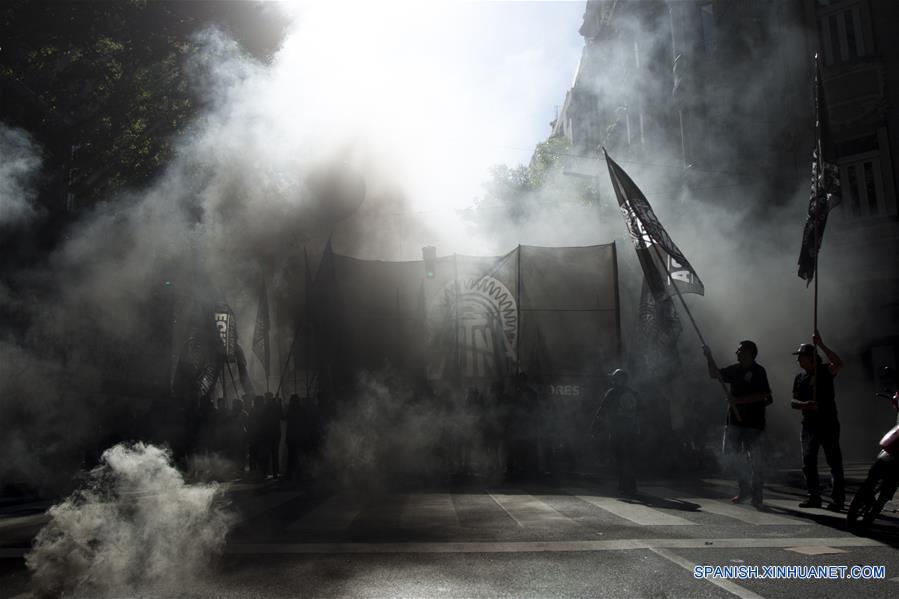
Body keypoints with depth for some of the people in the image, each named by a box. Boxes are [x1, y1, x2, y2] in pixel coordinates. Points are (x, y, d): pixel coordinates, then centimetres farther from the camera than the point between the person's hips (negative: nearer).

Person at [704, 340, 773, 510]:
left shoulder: (758, 371, -9)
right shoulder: (735, 369, 10)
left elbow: (762, 395, -17)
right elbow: (715, 374, 18)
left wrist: (738, 400, -20)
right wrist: (709, 357, 6)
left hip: (754, 422, -7)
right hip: (734, 420, 7)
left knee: (756, 461, -1)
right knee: (730, 457, 9)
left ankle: (756, 497, 9)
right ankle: (744, 489, 24)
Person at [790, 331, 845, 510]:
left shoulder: (824, 371, -2)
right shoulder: (800, 377, 13)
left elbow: (838, 364, -25)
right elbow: (793, 402, 10)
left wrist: (821, 345, -26)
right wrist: (804, 404, -12)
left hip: (828, 423, -5)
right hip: (809, 423, 5)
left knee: (834, 461, -1)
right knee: (808, 461, 4)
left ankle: (838, 499, 4)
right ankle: (814, 497, 12)